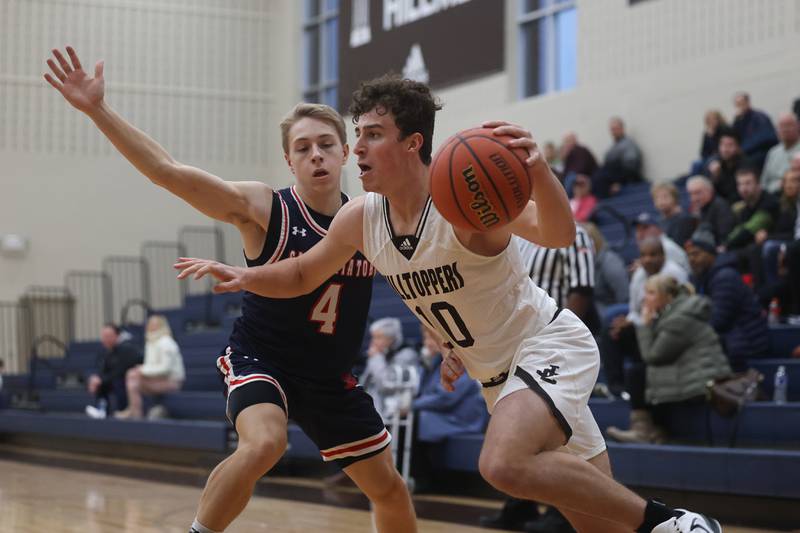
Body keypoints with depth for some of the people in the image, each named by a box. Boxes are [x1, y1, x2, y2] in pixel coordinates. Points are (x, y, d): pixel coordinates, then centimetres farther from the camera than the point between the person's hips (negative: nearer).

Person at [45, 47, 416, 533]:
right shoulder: (262, 208, -16)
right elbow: (168, 170, -25)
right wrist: (98, 109, -33)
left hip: (332, 378, 5)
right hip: (261, 359, -4)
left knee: (391, 491, 9)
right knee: (264, 443, -36)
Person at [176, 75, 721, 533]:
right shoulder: (360, 218, -4)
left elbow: (558, 234, -39)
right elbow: (302, 275, 12)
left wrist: (539, 172, -58)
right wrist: (242, 276, -6)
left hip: (549, 344, -7)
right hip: (497, 373, 7)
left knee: (504, 464, -34)